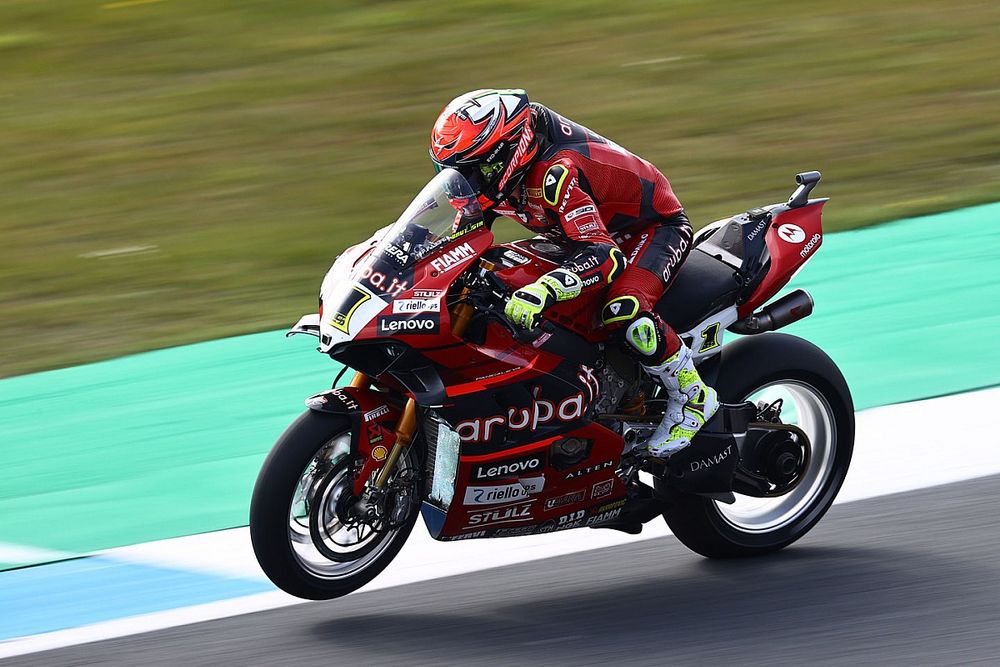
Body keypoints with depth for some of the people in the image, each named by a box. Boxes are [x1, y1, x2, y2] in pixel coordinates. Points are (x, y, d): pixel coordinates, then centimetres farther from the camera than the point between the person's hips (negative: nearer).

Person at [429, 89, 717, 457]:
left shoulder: (557, 172, -39)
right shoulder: (498, 174, -11)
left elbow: (606, 255, -48)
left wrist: (544, 289, -63)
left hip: (657, 227, -10)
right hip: (598, 231, 10)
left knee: (624, 311, -37)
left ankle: (694, 396, -16)